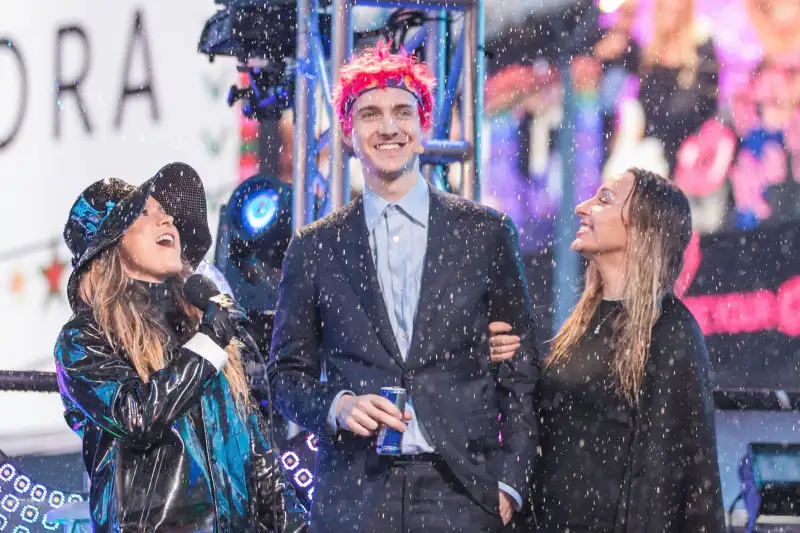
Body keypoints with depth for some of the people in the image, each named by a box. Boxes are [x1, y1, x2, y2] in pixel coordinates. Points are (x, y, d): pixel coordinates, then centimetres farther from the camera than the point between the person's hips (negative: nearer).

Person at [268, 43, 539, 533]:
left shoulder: (487, 233, 8)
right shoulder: (314, 249, 10)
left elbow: (520, 371, 8)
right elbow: (288, 374, 13)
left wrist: (510, 483, -1)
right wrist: (336, 406, -8)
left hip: (461, 493, 0)